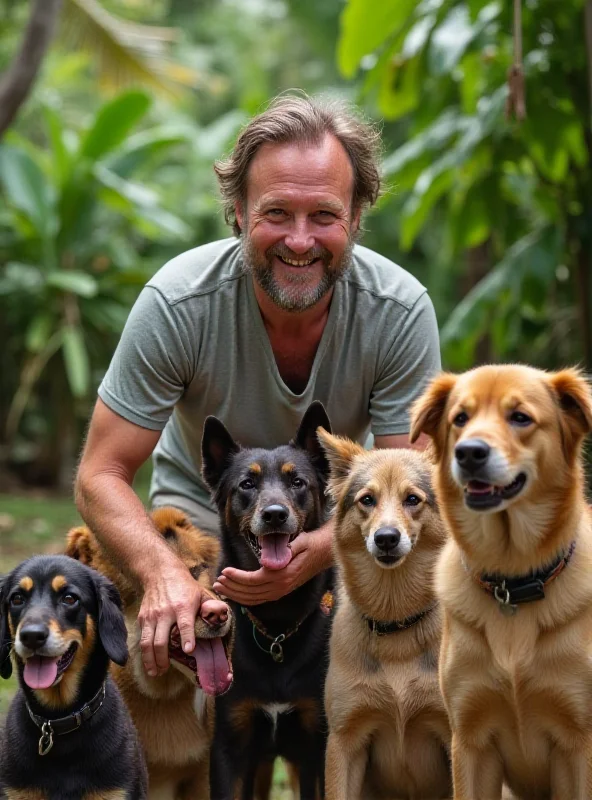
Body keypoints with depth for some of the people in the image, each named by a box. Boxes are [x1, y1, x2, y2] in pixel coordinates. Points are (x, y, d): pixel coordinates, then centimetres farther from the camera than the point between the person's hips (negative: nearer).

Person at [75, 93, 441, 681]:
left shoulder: (401, 311, -23)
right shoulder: (176, 302, -27)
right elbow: (100, 475, -22)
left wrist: (320, 549, -42)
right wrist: (163, 570, -44)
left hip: (335, 519, 1)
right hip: (199, 507, 0)